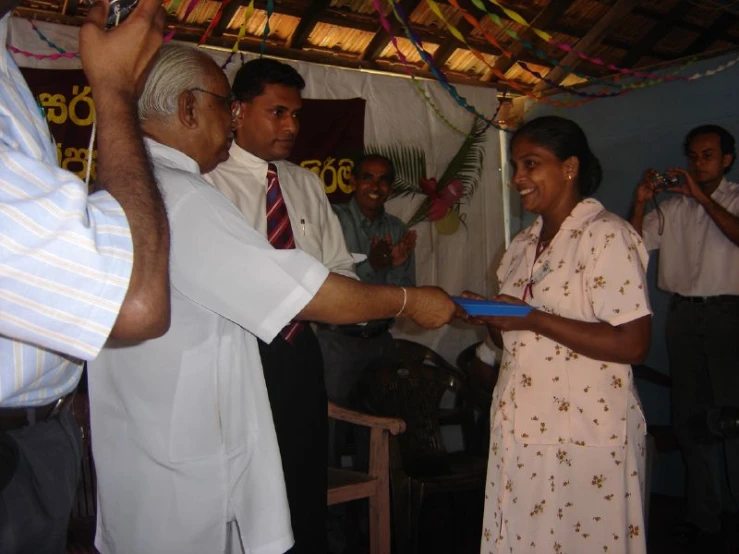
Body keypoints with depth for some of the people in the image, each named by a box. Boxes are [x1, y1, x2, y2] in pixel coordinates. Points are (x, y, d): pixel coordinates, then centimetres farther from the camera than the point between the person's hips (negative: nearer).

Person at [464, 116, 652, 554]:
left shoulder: (607, 235, -12)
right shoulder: (523, 245, 13)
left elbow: (632, 344, -19)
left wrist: (533, 319, -22)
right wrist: (488, 318, -3)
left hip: (586, 439, -7)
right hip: (519, 431, 7)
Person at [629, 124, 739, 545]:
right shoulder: (672, 207, 13)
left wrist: (702, 197, -17)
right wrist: (641, 204, -6)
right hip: (683, 316, 4)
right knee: (689, 416, 7)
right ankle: (704, 517, 17)